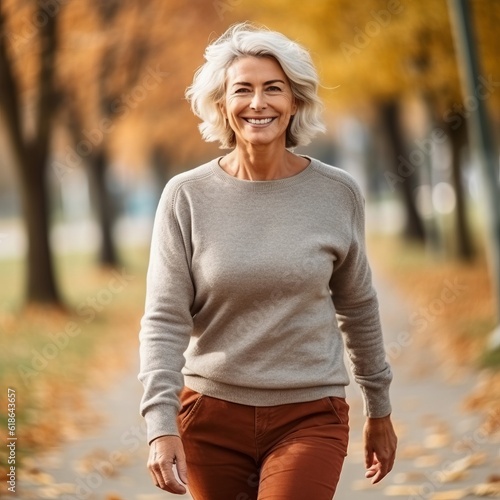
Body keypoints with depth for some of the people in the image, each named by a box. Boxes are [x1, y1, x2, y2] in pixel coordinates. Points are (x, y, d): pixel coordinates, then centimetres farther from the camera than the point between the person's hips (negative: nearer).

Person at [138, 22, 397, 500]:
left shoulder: (337, 194, -1)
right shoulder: (186, 196, -4)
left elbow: (357, 307, 10)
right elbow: (164, 321, -8)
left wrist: (379, 410, 17)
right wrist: (160, 423, -20)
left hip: (309, 418, -1)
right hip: (211, 417, 1)